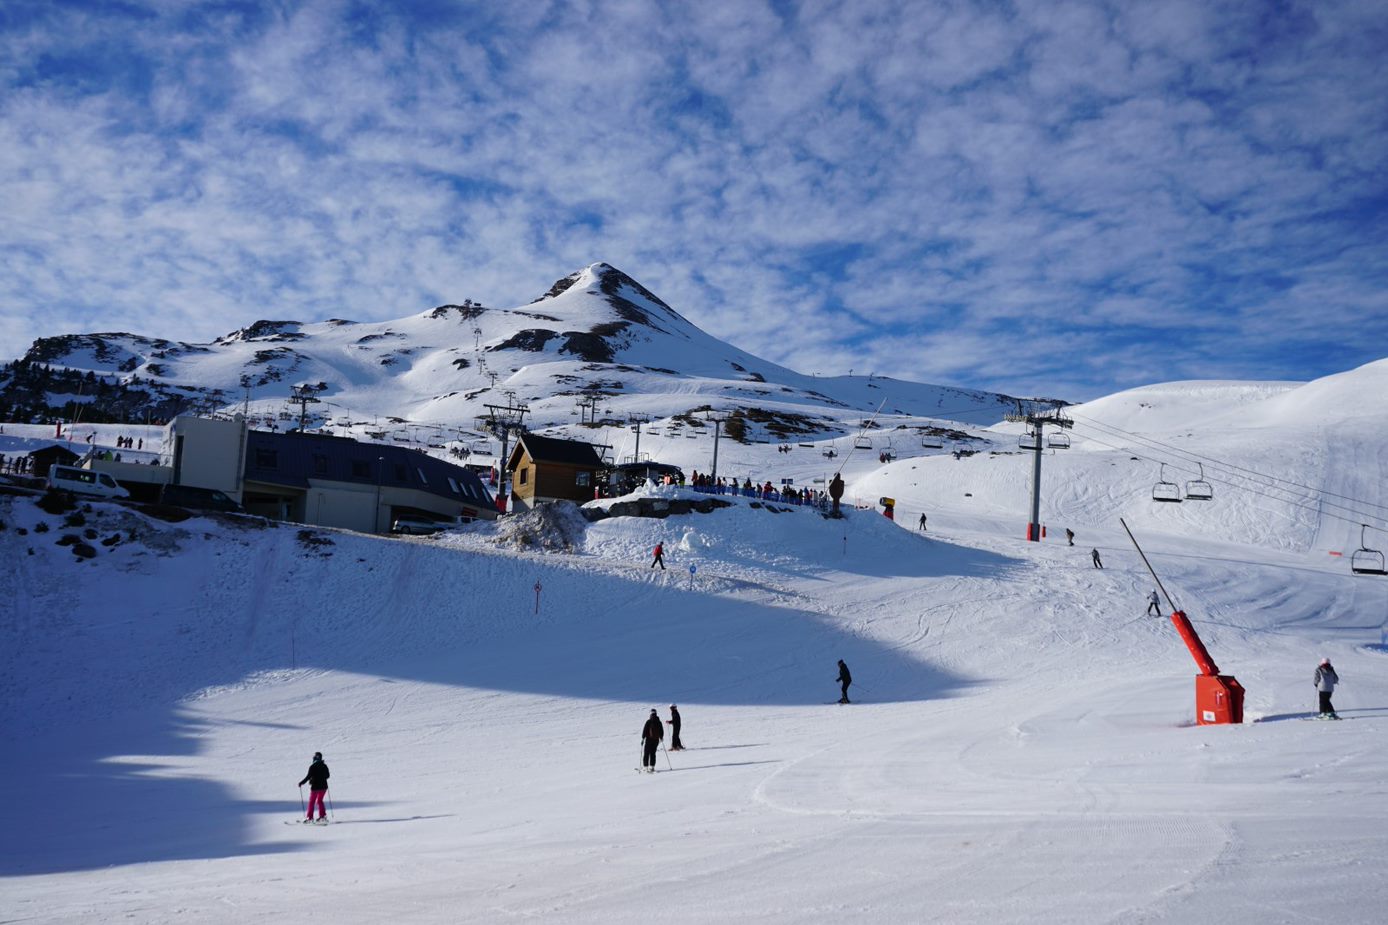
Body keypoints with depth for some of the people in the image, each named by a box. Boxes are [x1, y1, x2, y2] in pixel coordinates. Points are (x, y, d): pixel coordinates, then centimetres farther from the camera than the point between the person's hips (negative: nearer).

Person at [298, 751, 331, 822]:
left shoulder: (312, 766, -13)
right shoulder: (324, 766, 3)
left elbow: (308, 776, -15)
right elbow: (327, 775, 11)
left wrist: (301, 783, -3)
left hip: (315, 787, -5)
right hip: (323, 786, 5)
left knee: (311, 802, 5)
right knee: (320, 801, 20)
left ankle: (310, 817, 1)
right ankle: (323, 815, 13)